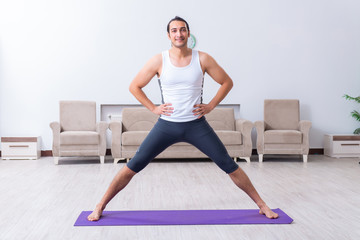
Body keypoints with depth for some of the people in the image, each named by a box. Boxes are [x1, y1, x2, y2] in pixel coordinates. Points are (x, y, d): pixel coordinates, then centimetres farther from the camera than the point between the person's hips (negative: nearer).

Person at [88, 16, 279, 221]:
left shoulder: (203, 59, -4)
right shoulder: (159, 61, -5)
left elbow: (227, 82, 7)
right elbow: (134, 86, 5)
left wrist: (211, 106, -1)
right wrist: (153, 108, -3)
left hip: (196, 125, 0)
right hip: (166, 125, 0)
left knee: (228, 165, 0)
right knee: (134, 166, -3)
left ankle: (261, 205, 17)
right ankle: (101, 206, 12)